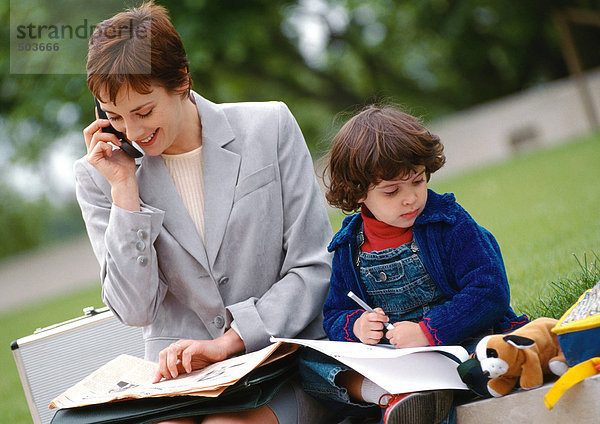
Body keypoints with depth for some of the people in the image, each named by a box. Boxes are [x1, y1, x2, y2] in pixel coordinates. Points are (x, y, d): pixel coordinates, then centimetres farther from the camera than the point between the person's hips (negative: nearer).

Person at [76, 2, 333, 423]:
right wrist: (124, 187, -10)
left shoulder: (270, 127, -3)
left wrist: (228, 341, -14)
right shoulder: (98, 174, 2)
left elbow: (314, 267, -4)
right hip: (179, 369, 2)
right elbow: (135, 310, -4)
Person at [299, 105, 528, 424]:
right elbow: (334, 315, 15)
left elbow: (491, 292, -14)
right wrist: (355, 325, -10)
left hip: (462, 341, -3)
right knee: (307, 364, -16)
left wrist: (427, 332, -21)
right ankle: (388, 393, -37)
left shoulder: (450, 224, -5)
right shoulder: (350, 248, 7)